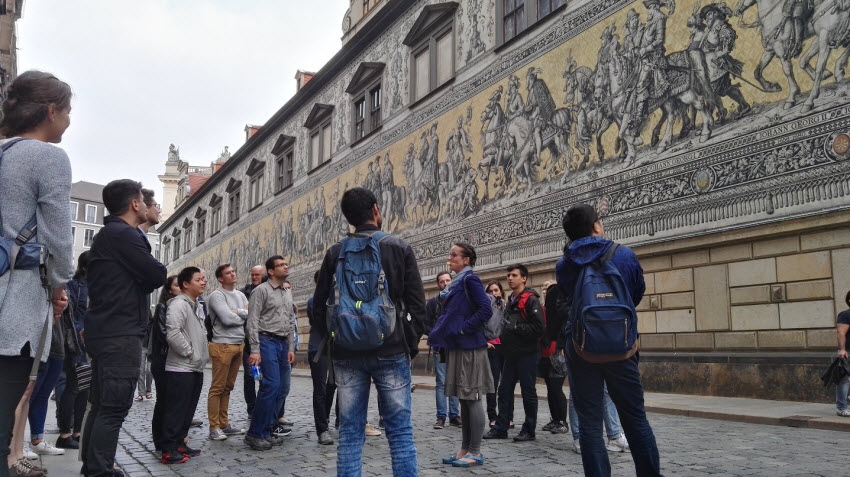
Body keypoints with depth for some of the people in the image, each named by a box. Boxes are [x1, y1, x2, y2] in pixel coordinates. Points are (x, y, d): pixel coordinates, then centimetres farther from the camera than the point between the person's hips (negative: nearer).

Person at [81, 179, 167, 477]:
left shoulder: (106, 235, 20)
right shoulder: (124, 234, -12)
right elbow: (158, 276, -13)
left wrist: (142, 278, 5)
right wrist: (148, 277, 6)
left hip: (105, 332, 10)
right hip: (121, 334, -10)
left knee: (101, 405, 14)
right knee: (114, 409, -9)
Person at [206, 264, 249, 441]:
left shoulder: (240, 295, 16)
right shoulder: (217, 295, -6)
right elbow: (227, 319, -17)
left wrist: (237, 312, -10)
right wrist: (243, 315, -1)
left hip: (239, 345, 7)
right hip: (222, 346, -7)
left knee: (228, 387, 12)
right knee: (217, 388, -4)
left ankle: (224, 424, 18)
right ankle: (214, 428, 0)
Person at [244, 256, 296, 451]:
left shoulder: (288, 294, 17)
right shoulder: (261, 290, -5)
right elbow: (252, 321, -11)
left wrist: (290, 348, 14)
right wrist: (255, 350, -17)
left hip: (283, 343, 8)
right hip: (267, 341, -8)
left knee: (282, 387, 6)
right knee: (271, 386, -15)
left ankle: (267, 428, 16)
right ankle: (255, 433, -8)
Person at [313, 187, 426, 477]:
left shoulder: (335, 253, 5)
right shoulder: (399, 248, 0)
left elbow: (319, 306, 6)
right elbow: (417, 303, -3)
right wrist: (412, 343, 6)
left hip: (347, 354, 2)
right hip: (391, 351, -2)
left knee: (350, 433, 7)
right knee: (400, 431, 4)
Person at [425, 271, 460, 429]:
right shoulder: (433, 302, 5)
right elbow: (426, 324, 1)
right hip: (440, 348, -2)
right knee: (441, 383, -2)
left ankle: (454, 415, 14)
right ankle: (441, 417, 3)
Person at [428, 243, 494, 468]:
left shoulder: (470, 279, -10)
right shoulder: (457, 282, 17)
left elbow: (486, 310, -19)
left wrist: (463, 329, -16)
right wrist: (445, 335, 10)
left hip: (469, 347, -9)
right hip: (457, 347, 9)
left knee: (472, 398, -4)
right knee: (464, 399, 11)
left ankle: (475, 452, 2)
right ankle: (465, 448, 18)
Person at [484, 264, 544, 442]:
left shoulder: (531, 300, -11)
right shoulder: (511, 300, 17)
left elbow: (538, 328, -21)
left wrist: (516, 328, -18)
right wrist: (502, 341, 12)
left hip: (527, 354, -8)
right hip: (511, 354, 8)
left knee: (528, 393, 2)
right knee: (504, 391, 9)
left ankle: (529, 430, 11)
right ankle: (500, 428, 16)